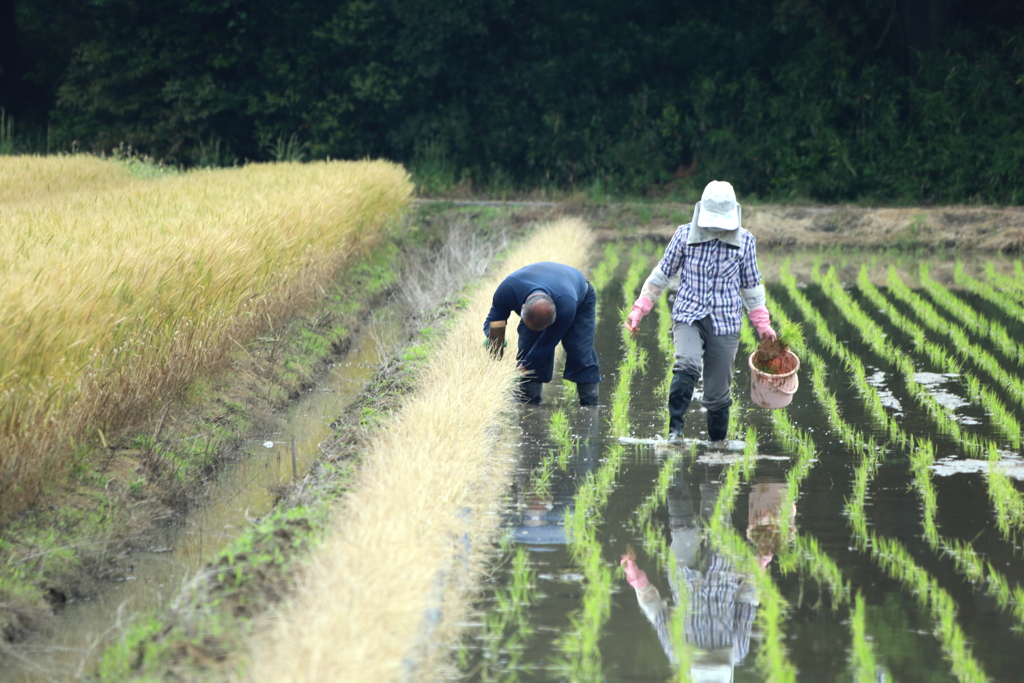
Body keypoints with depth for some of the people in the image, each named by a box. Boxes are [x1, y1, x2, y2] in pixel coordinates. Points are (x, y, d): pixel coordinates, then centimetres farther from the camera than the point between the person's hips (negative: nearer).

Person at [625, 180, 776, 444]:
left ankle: (717, 441, 21)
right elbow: (662, 274, 8)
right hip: (689, 315, -1)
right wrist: (639, 309, 6)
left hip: (725, 322, 1)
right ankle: (675, 429, -24)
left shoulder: (745, 241, 2)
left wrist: (763, 325, 12)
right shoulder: (686, 235, -1)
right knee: (687, 365, -30)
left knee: (718, 392, 1)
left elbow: (751, 286, 14)